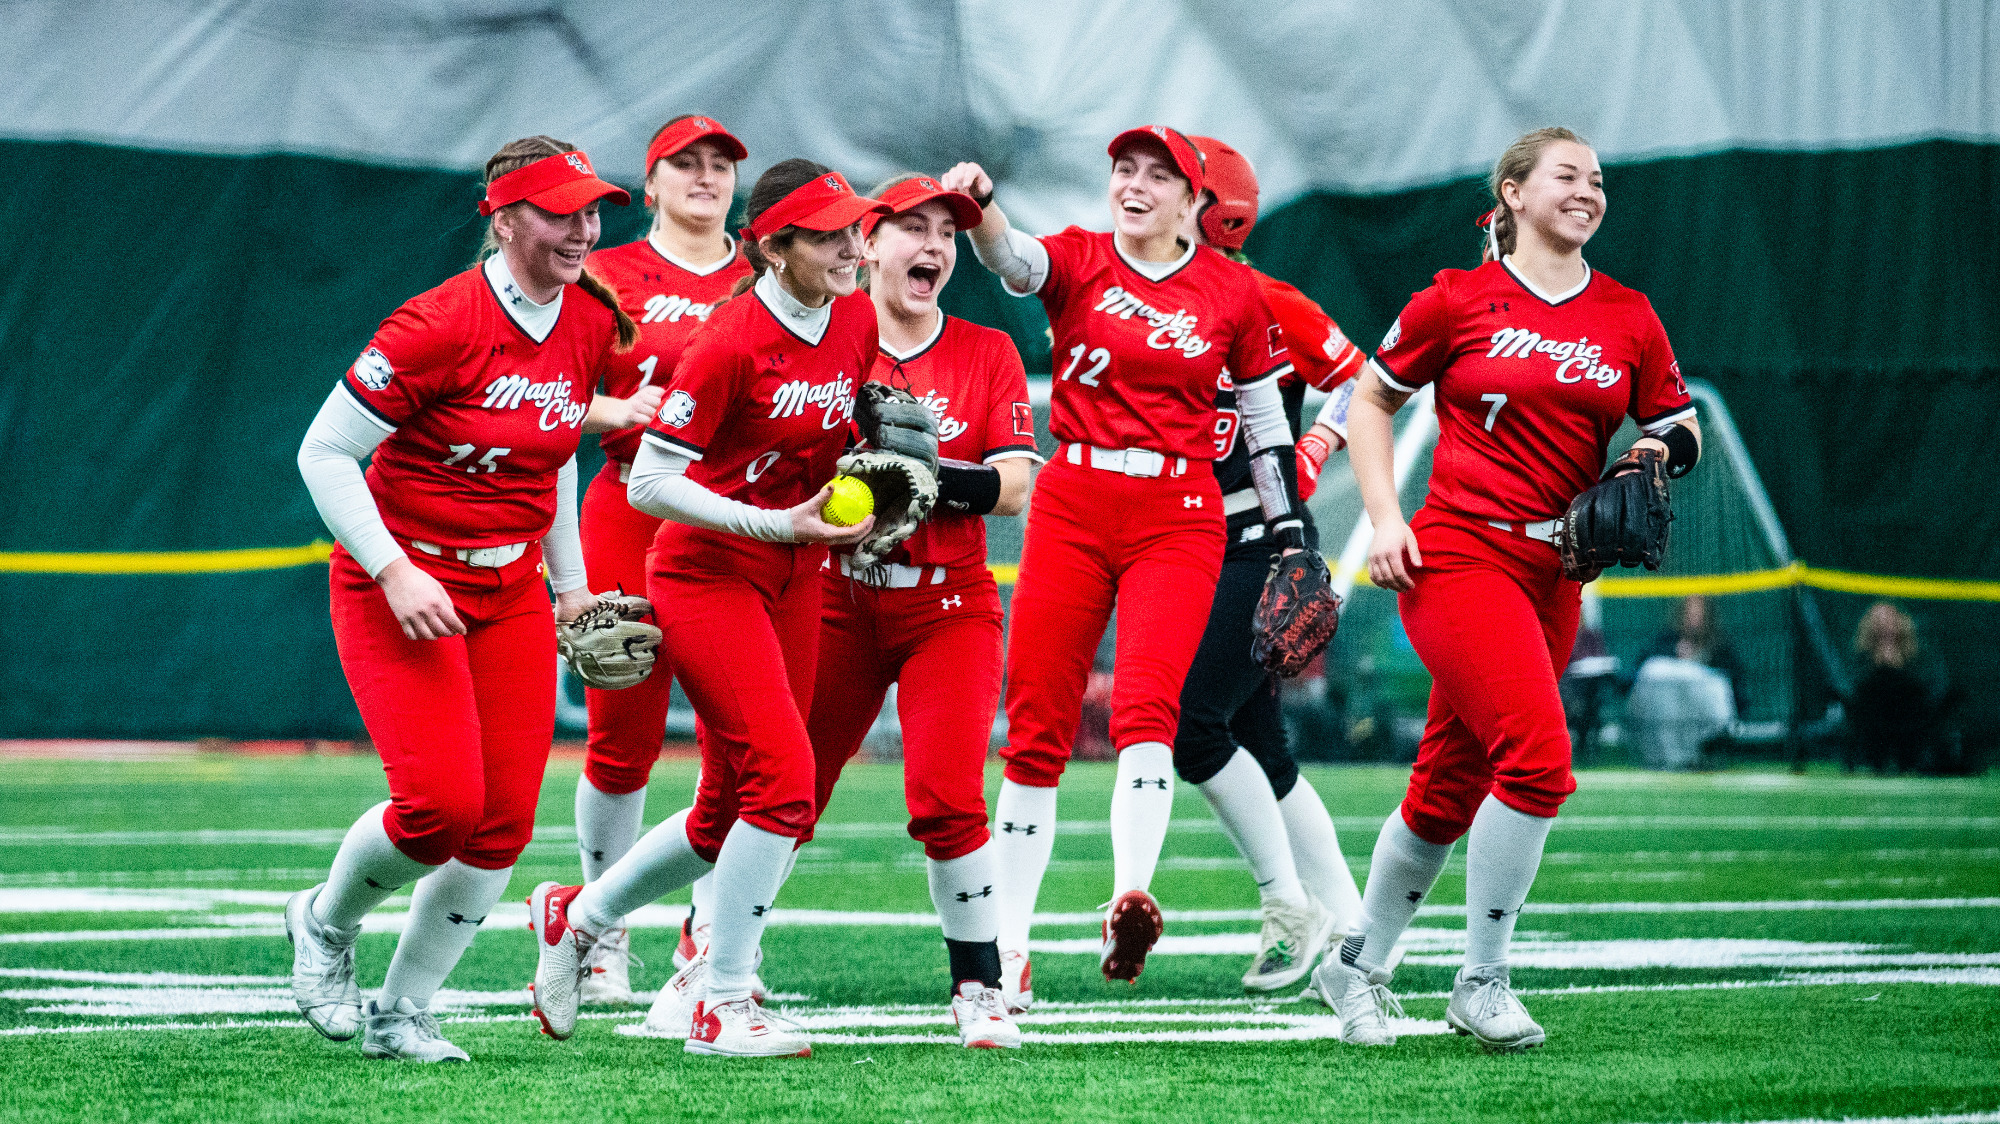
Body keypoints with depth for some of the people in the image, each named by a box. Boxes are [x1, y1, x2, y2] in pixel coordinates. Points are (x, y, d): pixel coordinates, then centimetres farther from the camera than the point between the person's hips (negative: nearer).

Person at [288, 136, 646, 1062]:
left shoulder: (592, 324, 1)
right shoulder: (441, 326, -19)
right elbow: (325, 452, -15)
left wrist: (569, 582, 17)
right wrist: (394, 573, -22)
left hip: (512, 591, 6)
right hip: (402, 585, -6)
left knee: (505, 820, -2)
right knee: (443, 801, -17)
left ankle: (402, 1014, 14)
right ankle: (325, 922, 14)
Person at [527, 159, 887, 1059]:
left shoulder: (859, 324, 0)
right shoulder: (734, 340, -20)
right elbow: (647, 482, -19)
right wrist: (779, 524, -24)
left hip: (795, 578, 7)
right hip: (707, 572, -7)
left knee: (732, 813, 10)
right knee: (782, 780, -17)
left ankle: (578, 916, 32)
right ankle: (719, 1005, -6)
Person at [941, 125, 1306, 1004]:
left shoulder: (1232, 292, 5)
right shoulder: (1079, 261, 3)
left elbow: (1265, 420, 14)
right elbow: (1014, 261, -20)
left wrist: (1291, 533, 10)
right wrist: (979, 204, -42)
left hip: (1177, 517, -1)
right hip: (1072, 503, 1)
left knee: (1145, 704, -22)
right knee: (1037, 724, 1)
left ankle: (1131, 901, -36)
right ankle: (1008, 947, 9)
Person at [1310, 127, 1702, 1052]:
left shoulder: (1627, 319, 9)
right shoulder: (1460, 300, -1)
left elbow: (1679, 427, 19)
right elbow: (1371, 398, 9)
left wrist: (1659, 450, -5)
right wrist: (1384, 517, -2)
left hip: (1553, 576, 5)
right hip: (1459, 555, -5)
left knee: (1450, 789, 7)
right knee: (1538, 756, -20)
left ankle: (1357, 968, 26)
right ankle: (1481, 982, -7)